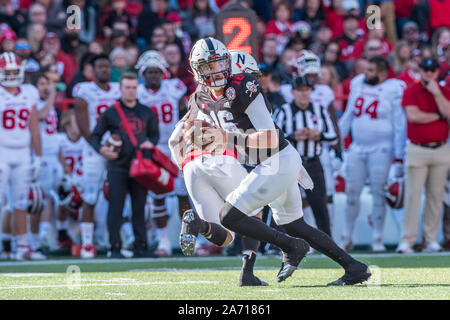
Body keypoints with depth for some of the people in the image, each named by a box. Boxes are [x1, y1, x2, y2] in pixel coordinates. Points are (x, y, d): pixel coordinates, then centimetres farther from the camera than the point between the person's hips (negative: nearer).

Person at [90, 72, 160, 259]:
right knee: (116, 208, -5)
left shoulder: (147, 113, 13)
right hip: (118, 168, -2)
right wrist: (101, 149, -12)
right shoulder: (110, 113, 5)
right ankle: (115, 248, -2)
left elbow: (155, 134, 23)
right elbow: (95, 136, 8)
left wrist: (151, 143, -1)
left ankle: (140, 247, 7)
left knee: (139, 208, 4)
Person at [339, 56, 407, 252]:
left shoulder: (393, 91, -7)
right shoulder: (358, 86, 8)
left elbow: (399, 127, -7)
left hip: (381, 150, -5)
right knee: (352, 193, 4)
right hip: (357, 148, 5)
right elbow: (348, 117, 19)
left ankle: (377, 239, 8)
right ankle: (346, 238, 14)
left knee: (378, 194, -1)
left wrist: (398, 158, -9)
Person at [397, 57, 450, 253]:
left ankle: (431, 239, 9)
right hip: (417, 150, -3)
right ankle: (407, 240, -9)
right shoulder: (411, 92, 1)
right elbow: (413, 115, -13)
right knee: (413, 195, -8)